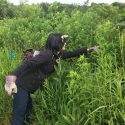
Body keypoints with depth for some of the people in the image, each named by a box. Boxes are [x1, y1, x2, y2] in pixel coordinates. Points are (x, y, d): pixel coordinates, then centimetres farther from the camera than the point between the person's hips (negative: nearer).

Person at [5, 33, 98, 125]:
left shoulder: (57, 54, 5)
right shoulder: (47, 54, -21)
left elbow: (72, 54, 20)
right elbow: (28, 64, -32)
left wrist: (89, 50, 24)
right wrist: (12, 78, -46)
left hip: (27, 89, 9)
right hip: (22, 87, -9)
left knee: (26, 115, 20)